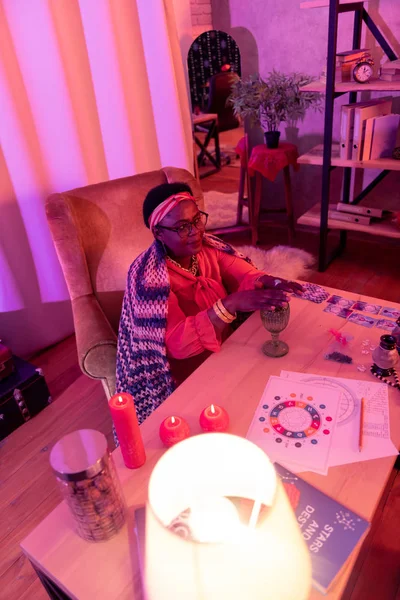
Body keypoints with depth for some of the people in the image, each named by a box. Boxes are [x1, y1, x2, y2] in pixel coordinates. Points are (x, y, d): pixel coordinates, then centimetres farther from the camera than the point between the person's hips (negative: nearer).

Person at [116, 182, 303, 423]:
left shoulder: (208, 247, -4)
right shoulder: (148, 276, -24)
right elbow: (179, 343, -32)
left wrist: (269, 282, -33)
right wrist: (231, 304, -43)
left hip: (225, 345, 6)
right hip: (184, 368, -6)